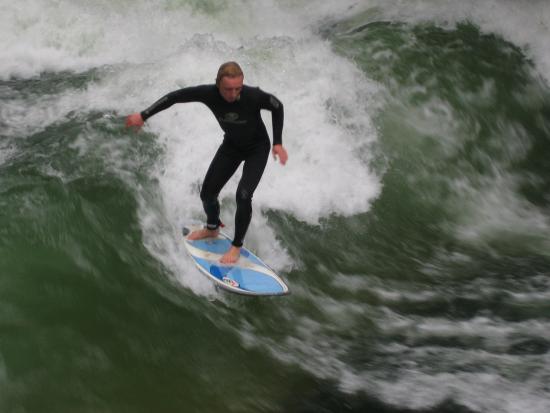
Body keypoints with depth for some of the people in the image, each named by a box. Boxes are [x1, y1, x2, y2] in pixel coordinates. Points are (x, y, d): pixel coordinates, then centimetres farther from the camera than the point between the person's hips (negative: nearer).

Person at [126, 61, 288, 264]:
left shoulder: (254, 96, -35)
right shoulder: (209, 93, -28)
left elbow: (277, 106, -15)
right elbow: (174, 96, -17)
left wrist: (278, 143, -16)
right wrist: (143, 115, -16)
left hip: (257, 148, -4)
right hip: (231, 145, 4)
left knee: (243, 196, -20)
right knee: (207, 194, 5)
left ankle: (236, 246, 1)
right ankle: (212, 229, 37)